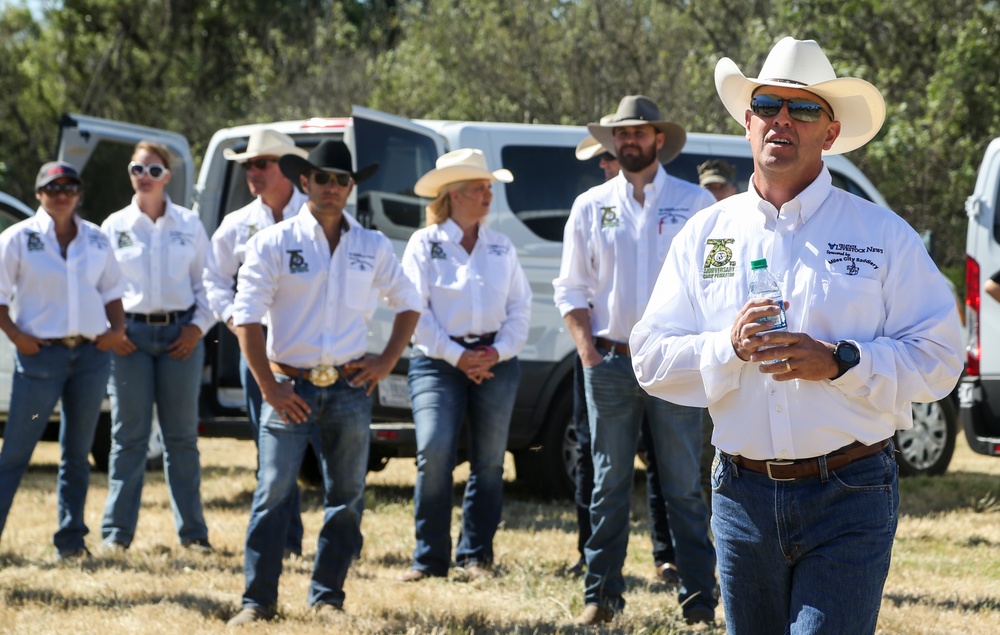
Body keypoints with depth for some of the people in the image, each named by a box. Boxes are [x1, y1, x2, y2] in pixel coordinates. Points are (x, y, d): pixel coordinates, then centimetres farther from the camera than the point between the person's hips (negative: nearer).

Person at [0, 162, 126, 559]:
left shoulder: (96, 240, 10)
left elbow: (111, 290, 19)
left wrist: (117, 328, 3)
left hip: (91, 354, 4)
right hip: (41, 352, -4)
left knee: (78, 453, 9)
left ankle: (71, 541, 15)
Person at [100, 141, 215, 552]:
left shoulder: (189, 225, 6)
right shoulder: (114, 226, 5)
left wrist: (198, 326, -3)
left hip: (180, 335, 0)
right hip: (130, 335, 0)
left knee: (181, 436, 3)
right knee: (129, 435, -2)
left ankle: (193, 532, 9)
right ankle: (116, 532, 2)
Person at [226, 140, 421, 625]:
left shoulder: (372, 247, 10)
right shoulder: (274, 243, 0)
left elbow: (408, 304, 21)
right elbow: (246, 317, -4)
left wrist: (386, 362, 7)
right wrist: (269, 387, -11)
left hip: (350, 390, 3)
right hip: (290, 388, -3)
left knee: (346, 497, 5)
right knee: (273, 493, -8)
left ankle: (328, 595, 15)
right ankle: (257, 600, -4)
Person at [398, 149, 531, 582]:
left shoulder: (501, 248, 13)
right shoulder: (425, 244, 2)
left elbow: (520, 306, 11)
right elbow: (415, 310, -4)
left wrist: (500, 351, -5)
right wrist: (457, 356, -10)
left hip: (496, 363, 4)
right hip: (438, 362, -4)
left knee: (489, 461, 4)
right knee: (434, 453, -15)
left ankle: (476, 555, 13)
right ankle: (429, 558, -9)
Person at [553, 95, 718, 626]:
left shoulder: (695, 203, 6)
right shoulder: (590, 207, 11)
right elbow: (571, 287, 13)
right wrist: (585, 343, -2)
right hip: (610, 362, 2)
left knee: (684, 486, -2)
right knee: (609, 483, 5)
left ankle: (698, 599, 1)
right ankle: (601, 595, 10)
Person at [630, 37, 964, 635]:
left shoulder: (881, 233, 2)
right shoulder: (705, 235, 10)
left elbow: (938, 358, -3)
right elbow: (652, 360, 6)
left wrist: (839, 362, -17)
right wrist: (729, 348, -13)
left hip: (849, 500, -3)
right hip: (743, 493, 3)